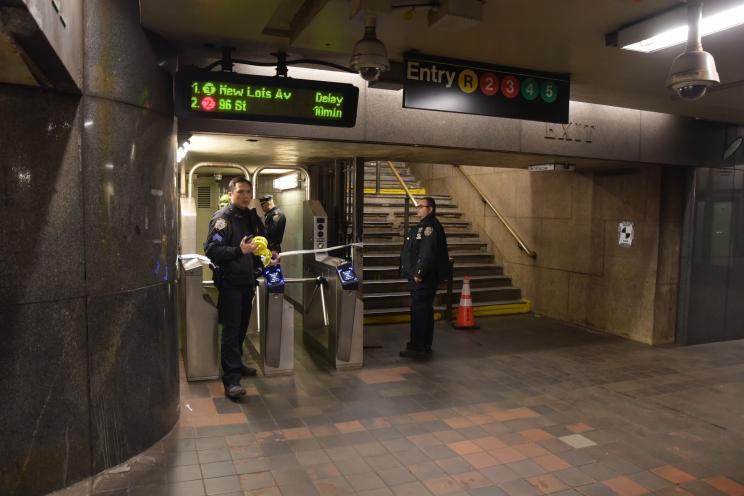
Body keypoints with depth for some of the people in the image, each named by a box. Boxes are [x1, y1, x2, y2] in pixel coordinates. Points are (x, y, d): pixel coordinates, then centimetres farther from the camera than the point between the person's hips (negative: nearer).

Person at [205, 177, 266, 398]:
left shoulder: (253, 217, 13)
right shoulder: (222, 218, -10)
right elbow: (211, 250, -17)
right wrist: (238, 251, -28)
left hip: (248, 280, 7)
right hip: (229, 281, -7)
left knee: (242, 326, 15)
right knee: (231, 329, -7)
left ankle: (236, 365, 30)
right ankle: (231, 379, -5)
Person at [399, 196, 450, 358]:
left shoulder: (431, 227, -16)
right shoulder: (422, 226, 18)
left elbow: (427, 253, -25)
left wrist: (419, 274, -22)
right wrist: (414, 274, 17)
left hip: (423, 279, -11)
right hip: (417, 278, 11)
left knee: (420, 311, -6)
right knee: (422, 311, 16)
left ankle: (419, 347, 1)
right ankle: (422, 344, 25)